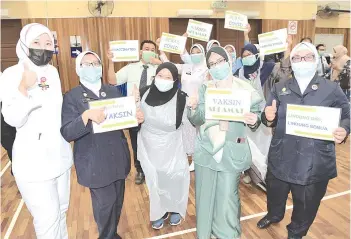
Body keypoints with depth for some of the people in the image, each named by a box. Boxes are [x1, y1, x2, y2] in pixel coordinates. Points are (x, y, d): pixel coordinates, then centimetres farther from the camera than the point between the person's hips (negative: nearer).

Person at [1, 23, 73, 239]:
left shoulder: (53, 72, 5)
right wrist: (24, 88, -32)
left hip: (59, 154, 6)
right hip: (33, 160, -6)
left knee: (61, 211, 20)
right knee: (48, 219, 1)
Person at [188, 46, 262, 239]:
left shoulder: (246, 89, -3)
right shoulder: (205, 89, 4)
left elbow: (255, 122, 1)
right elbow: (197, 121, 0)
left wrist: (253, 121, -22)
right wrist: (193, 109, -20)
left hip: (231, 153, -2)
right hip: (206, 150, 2)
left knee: (227, 198, 6)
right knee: (205, 195, 13)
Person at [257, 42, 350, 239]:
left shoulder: (332, 89, 0)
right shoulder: (280, 88, 5)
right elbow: (270, 121, 6)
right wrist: (269, 118, -18)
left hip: (315, 161, -1)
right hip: (282, 157, 2)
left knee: (307, 203, 16)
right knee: (275, 193, 22)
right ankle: (274, 215, 55)